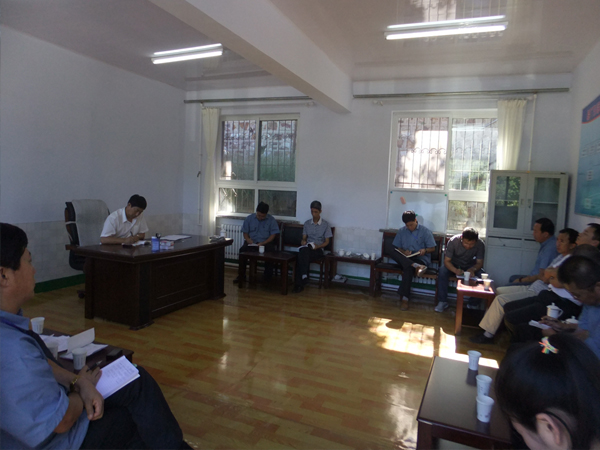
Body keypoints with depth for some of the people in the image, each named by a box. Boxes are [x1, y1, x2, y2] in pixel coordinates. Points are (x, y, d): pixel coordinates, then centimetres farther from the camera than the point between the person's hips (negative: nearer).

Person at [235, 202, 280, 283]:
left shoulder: (271, 220, 0)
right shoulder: (249, 218, 7)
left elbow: (273, 234, -3)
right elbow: (245, 232, 10)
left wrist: (263, 243, -18)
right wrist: (248, 239, -13)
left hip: (266, 242, -2)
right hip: (251, 242, 2)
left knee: (270, 250, -35)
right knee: (242, 249, -29)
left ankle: (267, 277, -18)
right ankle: (241, 275, -15)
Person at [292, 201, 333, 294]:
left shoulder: (325, 224, 3)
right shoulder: (307, 223, 15)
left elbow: (327, 242, 2)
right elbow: (304, 238, 15)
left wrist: (318, 246, -16)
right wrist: (304, 242, -9)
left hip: (318, 250, -3)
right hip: (306, 248, 3)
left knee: (301, 256, -35)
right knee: (303, 251, -37)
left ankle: (299, 284, -35)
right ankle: (304, 276, -37)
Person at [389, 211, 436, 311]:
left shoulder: (425, 231, 3)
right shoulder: (401, 231, 11)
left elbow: (432, 248, 3)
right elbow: (397, 247, 11)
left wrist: (425, 250, -19)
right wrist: (403, 251, -11)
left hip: (421, 258, -4)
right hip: (405, 258, 4)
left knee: (408, 268, -38)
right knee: (393, 253, -29)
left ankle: (405, 298, -32)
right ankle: (416, 266, -41)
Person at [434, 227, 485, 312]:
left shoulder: (480, 244, -22)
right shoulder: (453, 241, -27)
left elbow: (479, 262, -15)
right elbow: (446, 261, -25)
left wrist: (472, 269, -39)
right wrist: (456, 270, -45)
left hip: (470, 265, 1)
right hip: (453, 264, -1)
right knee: (442, 271, -32)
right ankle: (442, 301, -20)